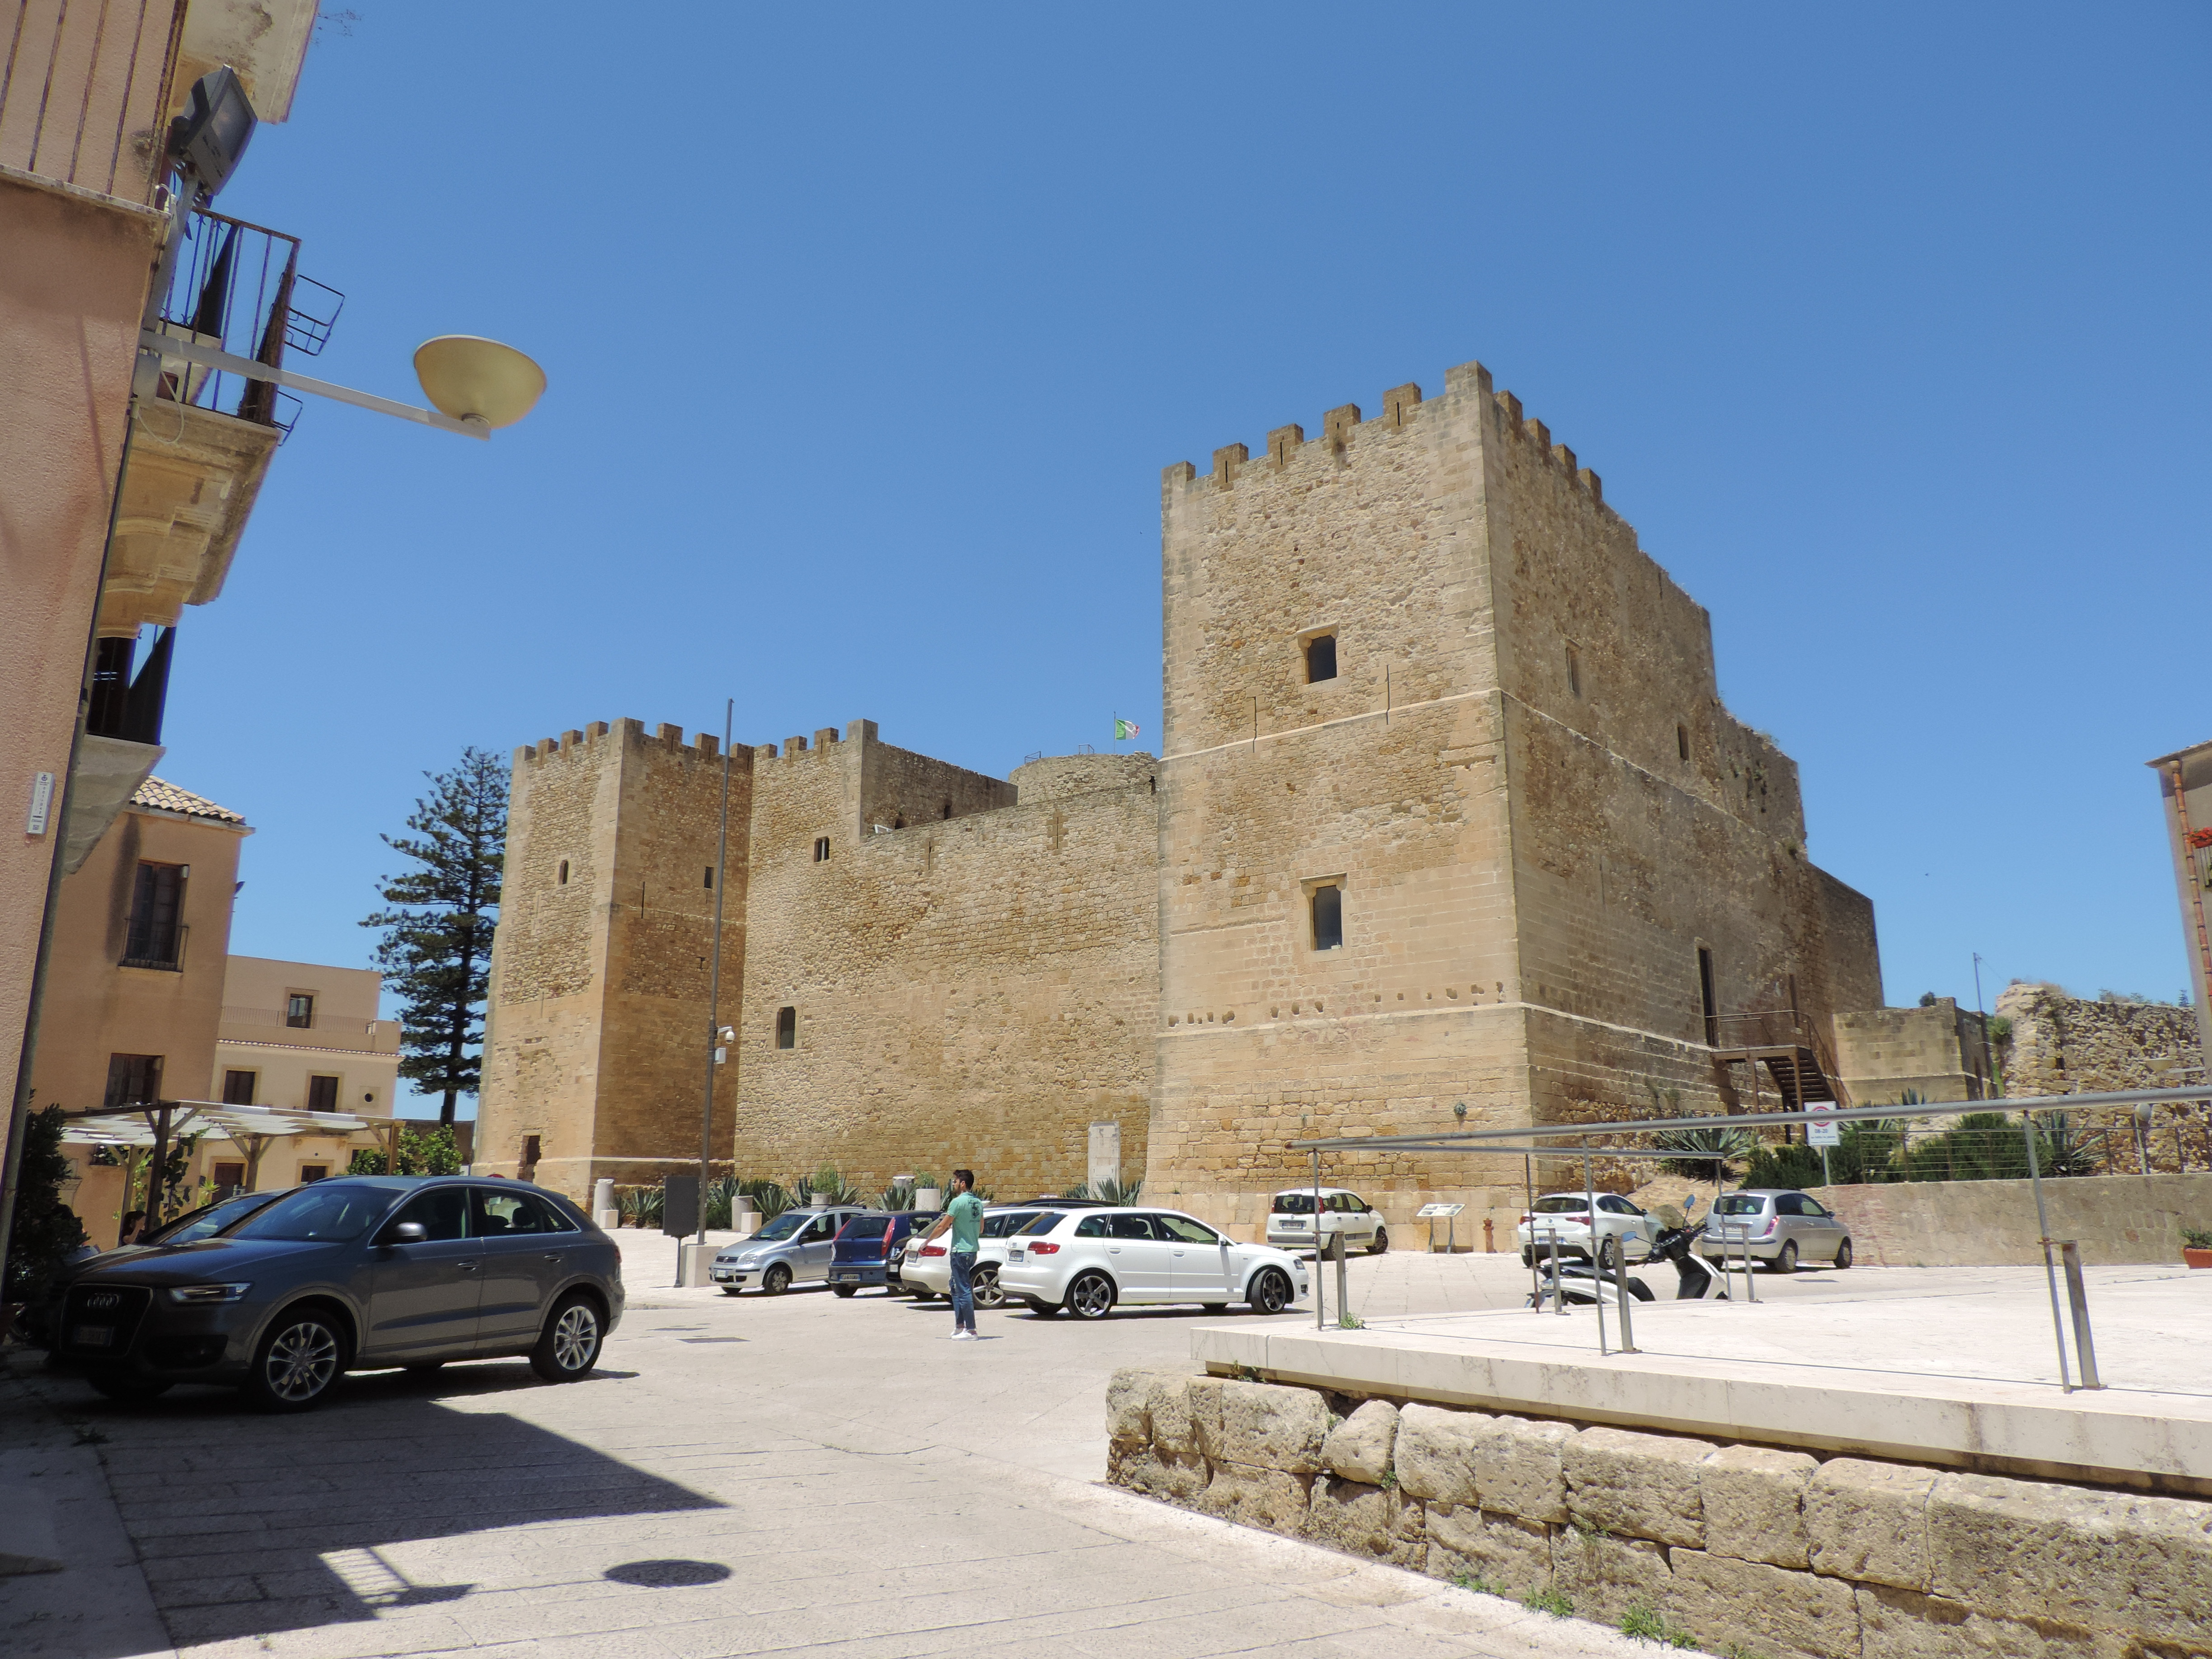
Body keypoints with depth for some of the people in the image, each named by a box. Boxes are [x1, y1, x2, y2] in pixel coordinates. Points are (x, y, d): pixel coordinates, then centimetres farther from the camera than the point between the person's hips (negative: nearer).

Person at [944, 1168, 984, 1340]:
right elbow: (981, 1229, 17)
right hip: (973, 1250, 9)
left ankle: (970, 1330, -6)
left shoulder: (958, 1202, -14)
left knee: (963, 1290, -6)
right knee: (957, 1287, 18)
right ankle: (960, 1326, 20)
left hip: (960, 1251, -9)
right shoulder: (978, 1202, 10)